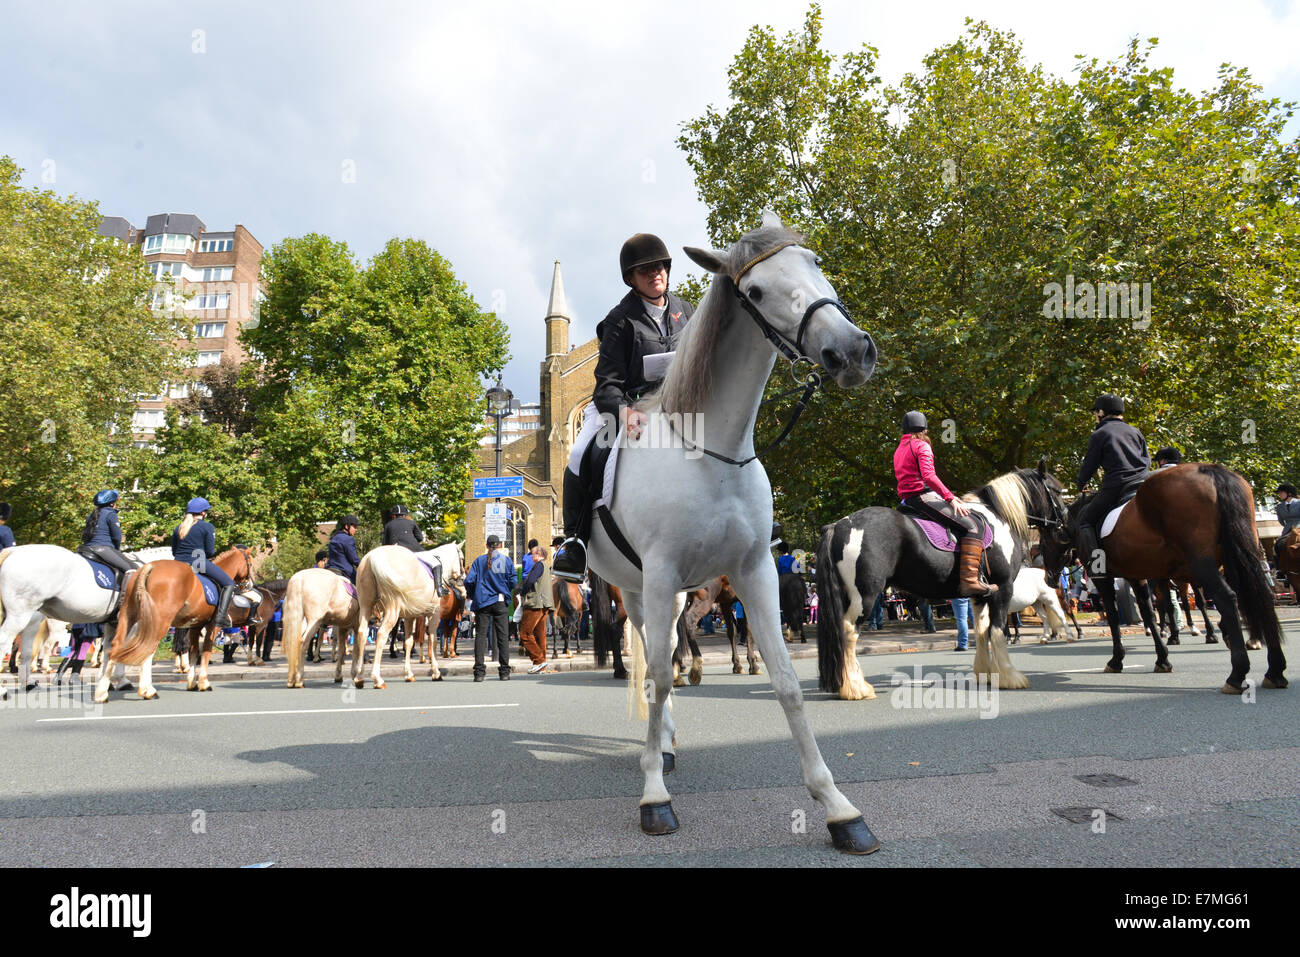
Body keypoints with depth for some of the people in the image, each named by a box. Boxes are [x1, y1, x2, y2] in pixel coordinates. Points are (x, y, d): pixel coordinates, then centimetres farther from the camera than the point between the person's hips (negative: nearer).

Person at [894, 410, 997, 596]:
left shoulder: (899, 449, 20)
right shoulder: (922, 446, -7)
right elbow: (928, 476, -21)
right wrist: (951, 499, -18)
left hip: (906, 499, 10)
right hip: (923, 495, -10)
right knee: (971, 526, -15)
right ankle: (970, 581, -26)